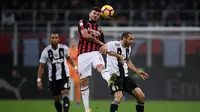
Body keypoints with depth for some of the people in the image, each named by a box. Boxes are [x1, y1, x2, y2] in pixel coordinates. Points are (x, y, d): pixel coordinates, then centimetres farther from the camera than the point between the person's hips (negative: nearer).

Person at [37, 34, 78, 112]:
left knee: (64, 95, -18)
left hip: (64, 76, -1)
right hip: (53, 78, 1)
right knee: (56, 99, 9)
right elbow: (41, 67, -3)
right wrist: (39, 80, -8)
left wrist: (75, 67, 14)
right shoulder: (46, 51, -11)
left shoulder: (64, 48, -7)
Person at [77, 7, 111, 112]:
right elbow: (85, 35, -8)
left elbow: (102, 43, 26)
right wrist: (100, 43, -2)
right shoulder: (83, 22, 10)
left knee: (101, 67, -33)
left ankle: (112, 82, -63)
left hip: (95, 53, 1)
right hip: (83, 55, -1)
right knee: (84, 81, 0)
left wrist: (104, 46, 0)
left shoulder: (99, 29, 23)